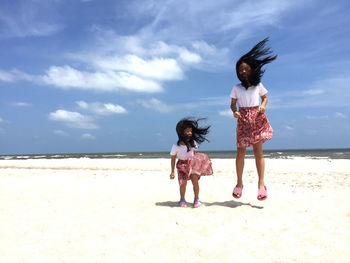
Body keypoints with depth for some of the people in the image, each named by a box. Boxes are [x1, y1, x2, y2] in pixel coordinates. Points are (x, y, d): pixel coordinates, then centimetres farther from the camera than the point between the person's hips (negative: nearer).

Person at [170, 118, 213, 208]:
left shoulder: (193, 143, -5)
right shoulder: (176, 146, -16)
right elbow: (173, 159, -8)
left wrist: (199, 161, 11)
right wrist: (172, 172, -6)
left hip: (193, 165, 3)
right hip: (182, 166, -2)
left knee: (195, 181, -5)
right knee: (183, 183, -5)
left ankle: (197, 199, 11)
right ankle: (182, 200, 17)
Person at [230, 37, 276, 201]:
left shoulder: (258, 85, 8)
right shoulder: (236, 88, 6)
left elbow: (265, 98, 19)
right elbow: (232, 104, 10)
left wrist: (263, 106, -2)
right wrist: (234, 112, -11)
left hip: (257, 119, 0)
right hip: (243, 120, 0)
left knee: (258, 151, -4)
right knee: (240, 152, 0)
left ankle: (261, 184, -3)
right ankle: (239, 183, 13)